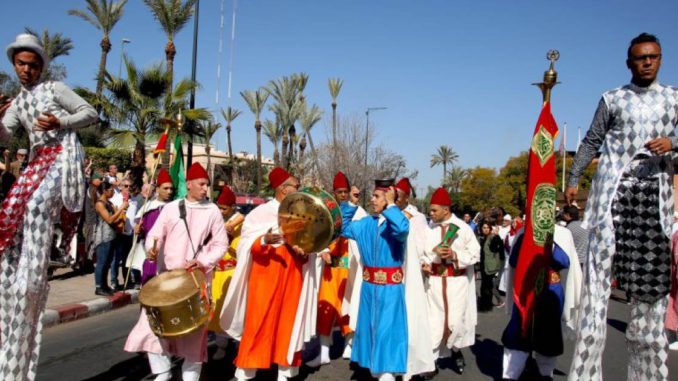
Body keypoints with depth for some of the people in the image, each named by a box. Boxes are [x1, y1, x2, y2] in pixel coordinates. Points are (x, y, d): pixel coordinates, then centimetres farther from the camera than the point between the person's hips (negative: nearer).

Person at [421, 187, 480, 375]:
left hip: (457, 282, -1)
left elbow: (475, 254, -4)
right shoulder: (429, 228, -2)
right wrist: (424, 263, -14)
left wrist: (454, 255, -18)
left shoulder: (463, 228, -6)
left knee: (455, 320, 5)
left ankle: (456, 350, 32)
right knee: (434, 320, 2)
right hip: (434, 282, 1)